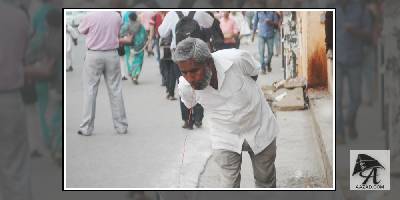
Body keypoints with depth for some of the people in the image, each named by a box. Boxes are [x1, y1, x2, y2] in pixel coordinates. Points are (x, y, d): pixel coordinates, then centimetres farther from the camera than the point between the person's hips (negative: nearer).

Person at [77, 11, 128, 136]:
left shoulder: (90, 17, -13)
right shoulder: (116, 16, -4)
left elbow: (81, 31, 6)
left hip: (94, 55, -2)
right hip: (112, 54, 2)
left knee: (90, 90, 3)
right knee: (115, 90, 8)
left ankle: (86, 128, 2)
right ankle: (121, 126, 12)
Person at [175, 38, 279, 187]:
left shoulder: (237, 59, -29)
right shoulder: (185, 86, -24)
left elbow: (254, 73, -5)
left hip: (259, 130, 0)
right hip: (225, 140, 0)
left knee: (266, 181, 18)